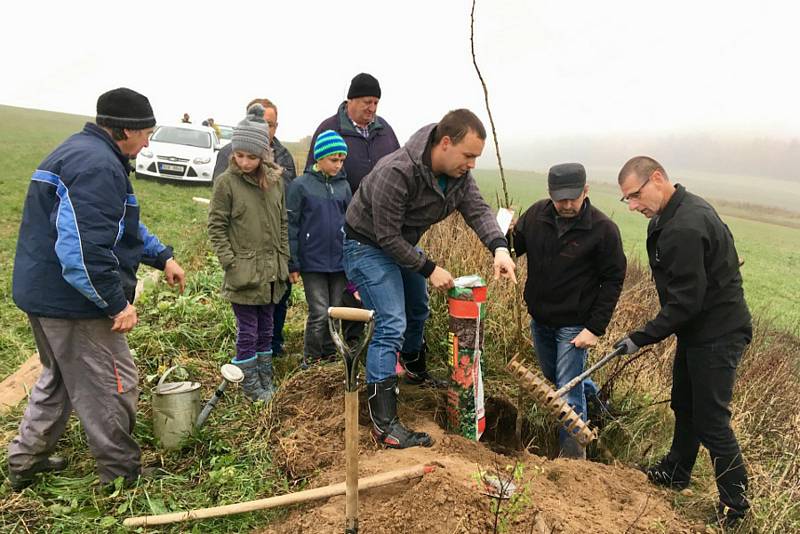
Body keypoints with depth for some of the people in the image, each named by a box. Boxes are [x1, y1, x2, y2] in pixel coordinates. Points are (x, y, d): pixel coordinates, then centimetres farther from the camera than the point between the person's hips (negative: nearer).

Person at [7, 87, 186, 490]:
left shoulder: (79, 151, 15)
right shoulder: (98, 165, -23)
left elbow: (123, 225, 23)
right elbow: (84, 248, -31)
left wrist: (163, 257, 20)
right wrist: (118, 303, -22)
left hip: (45, 293, 11)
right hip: (73, 302, -11)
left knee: (59, 378, 27)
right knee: (112, 386, 3)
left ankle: (25, 461, 39)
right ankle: (122, 476, 18)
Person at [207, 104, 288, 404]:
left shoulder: (275, 179, 4)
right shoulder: (226, 182, -9)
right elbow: (216, 227, -7)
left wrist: (283, 260, 9)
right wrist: (230, 264, -12)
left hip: (271, 271, 5)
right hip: (243, 272, -4)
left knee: (266, 330, 16)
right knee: (248, 332, 4)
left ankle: (266, 382, 30)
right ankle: (252, 387, 19)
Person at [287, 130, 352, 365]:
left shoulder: (343, 185, 8)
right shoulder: (300, 185, -4)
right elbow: (291, 227, -4)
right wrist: (292, 264, -6)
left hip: (339, 261, 4)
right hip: (313, 262, -4)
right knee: (319, 314, -4)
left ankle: (330, 358, 25)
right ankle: (310, 361, 14)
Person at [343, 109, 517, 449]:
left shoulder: (458, 172, -10)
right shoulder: (397, 173, -35)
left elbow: (477, 209, -17)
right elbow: (387, 237, -30)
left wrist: (499, 247, -36)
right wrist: (430, 270, -24)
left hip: (403, 242, 9)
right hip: (367, 245, -9)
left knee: (418, 311, 23)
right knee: (391, 325, -18)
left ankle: (418, 374, 52)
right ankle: (384, 425, -15)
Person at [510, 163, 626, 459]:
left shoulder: (603, 229, -18)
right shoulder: (536, 214, -7)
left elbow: (612, 281, -12)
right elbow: (514, 247, 3)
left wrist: (595, 328, -16)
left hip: (574, 324, -5)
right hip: (539, 318, 6)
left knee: (568, 391, -2)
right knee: (552, 376, 24)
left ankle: (573, 454, 17)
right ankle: (590, 392, 53)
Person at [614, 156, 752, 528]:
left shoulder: (686, 227, -28)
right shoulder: (674, 213, 4)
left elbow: (686, 301, -27)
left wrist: (642, 338, -21)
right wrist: (651, 333, 18)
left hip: (717, 335, -10)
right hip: (696, 330, 10)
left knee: (711, 421, 0)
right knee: (684, 406, 22)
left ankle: (735, 504, 18)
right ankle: (676, 472, 40)